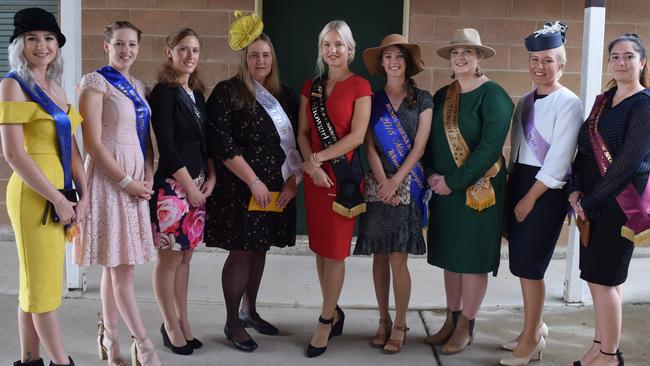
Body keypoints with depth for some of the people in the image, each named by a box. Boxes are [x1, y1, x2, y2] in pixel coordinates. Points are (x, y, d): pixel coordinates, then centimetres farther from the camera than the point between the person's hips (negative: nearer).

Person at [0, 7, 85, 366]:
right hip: (33, 195, -7)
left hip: (59, 195, 7)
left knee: (35, 282, 14)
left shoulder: (55, 87, 13)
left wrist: (82, 195, 2)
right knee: (43, 284, 2)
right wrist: (57, 199, -15)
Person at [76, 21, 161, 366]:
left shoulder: (137, 86, 15)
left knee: (116, 265, 12)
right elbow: (93, 143, -13)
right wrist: (125, 181, -13)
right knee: (122, 267, -4)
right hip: (110, 178, -7)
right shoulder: (95, 82, -6)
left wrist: (148, 176, 2)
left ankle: (109, 337, 21)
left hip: (137, 179, 7)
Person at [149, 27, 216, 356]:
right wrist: (190, 185, -11)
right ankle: (171, 327, 14)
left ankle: (182, 321, 22)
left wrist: (210, 177, 5)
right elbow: (165, 145, -14)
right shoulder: (164, 92, -9)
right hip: (171, 185, -7)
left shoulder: (197, 93, 14)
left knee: (185, 255, 12)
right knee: (170, 257, 1)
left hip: (196, 183, 7)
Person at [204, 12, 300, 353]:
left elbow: (294, 142, 11)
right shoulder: (227, 92, -6)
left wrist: (292, 181, 0)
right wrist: (253, 181, -16)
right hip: (240, 189, -5)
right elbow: (222, 144, -14)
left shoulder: (284, 95, 10)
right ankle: (232, 322, 14)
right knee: (241, 252, 0)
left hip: (278, 190, 5)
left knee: (259, 250, 14)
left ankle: (249, 311, 31)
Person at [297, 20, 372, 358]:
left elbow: (357, 135, -11)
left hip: (344, 175, -5)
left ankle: (325, 323, 9)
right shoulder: (311, 86, 12)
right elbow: (302, 132, 7)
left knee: (335, 251, -1)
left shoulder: (360, 86, -3)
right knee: (320, 248, 9)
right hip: (314, 175, 5)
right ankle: (334, 313, 24)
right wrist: (310, 165, -10)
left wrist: (318, 158, -12)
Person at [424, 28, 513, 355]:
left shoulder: (493, 96, -9)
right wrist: (431, 174, -6)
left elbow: (490, 147, -17)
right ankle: (451, 320, 25)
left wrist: (454, 181, -17)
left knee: (472, 258, 2)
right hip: (443, 189, 6)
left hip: (478, 190, -6)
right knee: (450, 256, 12)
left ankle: (466, 327, 15)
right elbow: (429, 140, 11)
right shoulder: (441, 97, 10)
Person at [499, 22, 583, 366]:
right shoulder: (525, 101, 12)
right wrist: (512, 188, 8)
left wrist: (531, 197, -15)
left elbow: (559, 158, -16)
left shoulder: (569, 103, -11)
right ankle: (535, 327, 27)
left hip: (547, 190, -7)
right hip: (519, 182, 7)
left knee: (529, 264, -5)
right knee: (521, 262, 11)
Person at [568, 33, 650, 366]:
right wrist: (576, 189, -3)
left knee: (602, 278, -4)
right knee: (603, 278, 12)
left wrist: (590, 201, -13)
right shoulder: (603, 101, 14)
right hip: (593, 202, 7)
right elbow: (585, 149, 13)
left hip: (620, 202, -7)